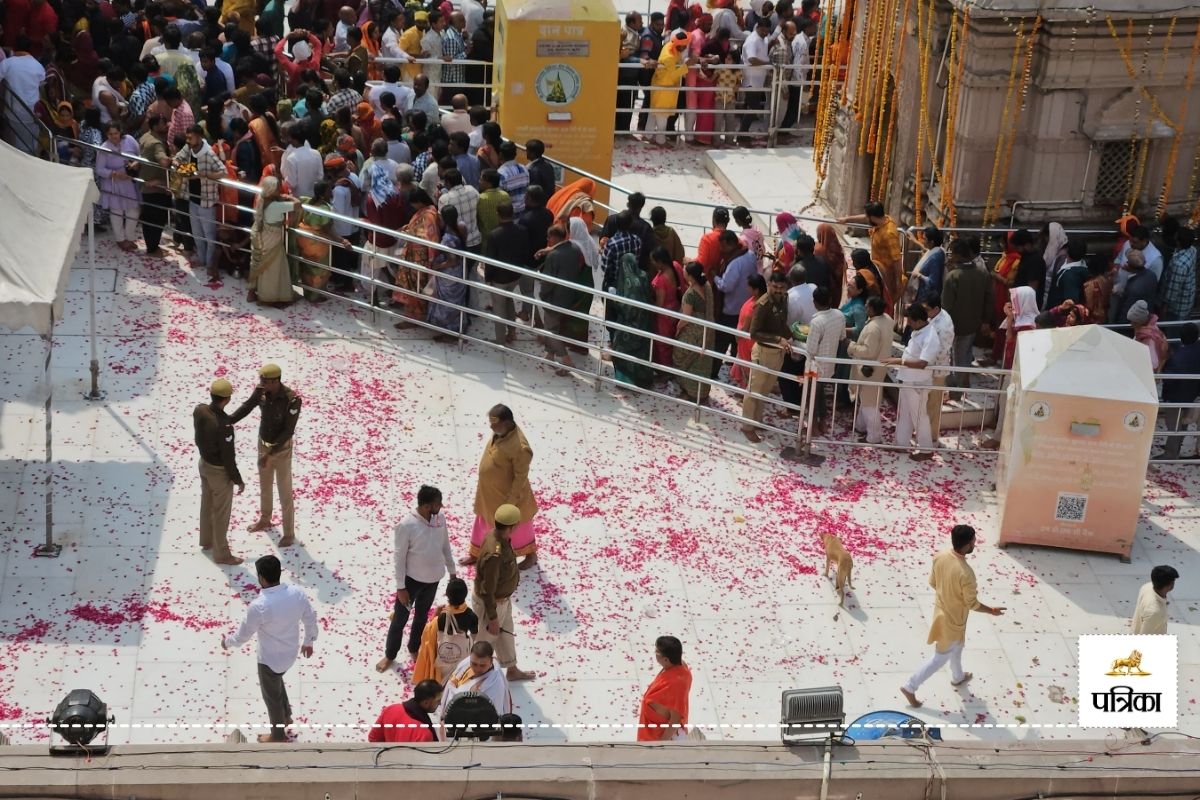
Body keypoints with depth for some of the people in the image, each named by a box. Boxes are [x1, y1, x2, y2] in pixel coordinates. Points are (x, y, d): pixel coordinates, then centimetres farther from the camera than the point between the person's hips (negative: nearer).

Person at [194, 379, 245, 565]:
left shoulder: (199, 410, -16)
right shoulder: (223, 425, -38)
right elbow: (228, 457, -27)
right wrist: (238, 480, -13)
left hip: (204, 463, 8)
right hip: (219, 471, -8)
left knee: (207, 504, 28)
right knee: (221, 513, 11)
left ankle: (207, 541, 49)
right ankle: (221, 553, 28)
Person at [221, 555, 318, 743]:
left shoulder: (259, 606, -33)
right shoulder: (296, 593, -17)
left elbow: (244, 635, -18)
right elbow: (310, 618, -1)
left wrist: (227, 643, 4)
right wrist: (308, 641, 18)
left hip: (270, 659, -6)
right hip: (289, 654, 6)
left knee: (271, 696, 20)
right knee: (276, 681, 35)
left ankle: (278, 735, 41)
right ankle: (286, 716, 52)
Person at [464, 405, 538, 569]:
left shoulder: (520, 447, -36)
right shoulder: (500, 431, -11)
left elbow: (521, 478, -26)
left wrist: (511, 502, -20)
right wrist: (482, 484, 17)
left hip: (506, 494, -7)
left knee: (515, 526, 17)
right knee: (483, 522, 26)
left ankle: (531, 555, 43)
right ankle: (475, 554, 48)